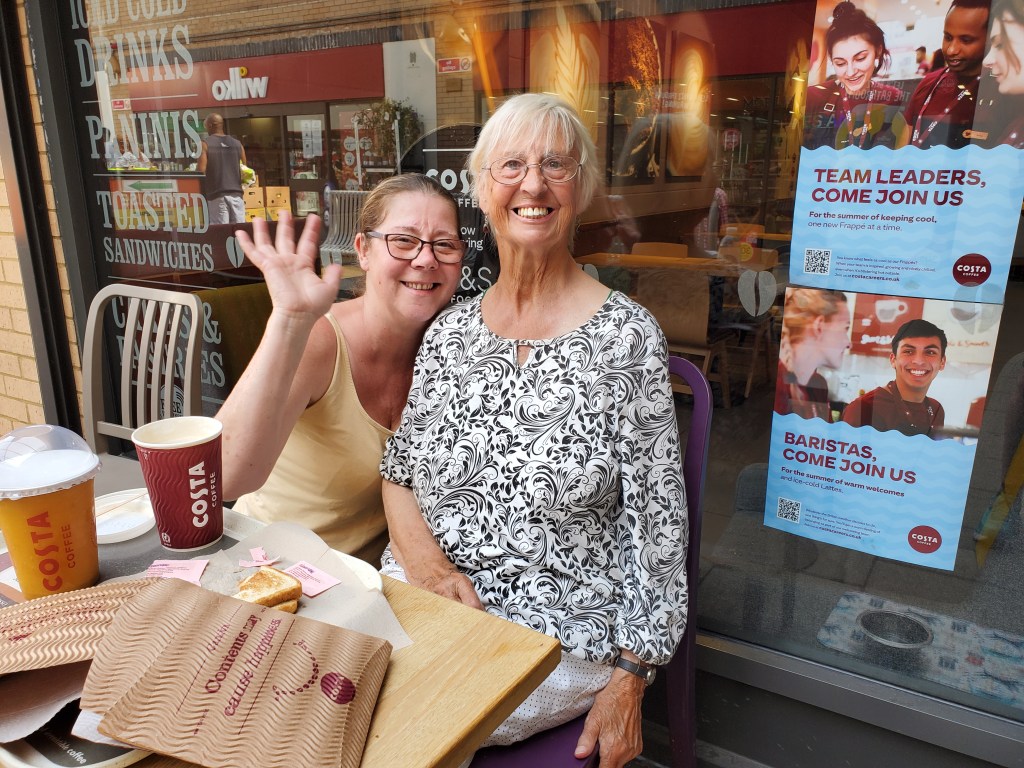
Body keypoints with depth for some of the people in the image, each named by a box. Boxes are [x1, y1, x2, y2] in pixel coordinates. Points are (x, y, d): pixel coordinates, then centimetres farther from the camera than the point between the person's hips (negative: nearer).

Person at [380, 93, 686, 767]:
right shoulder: (449, 331, 5)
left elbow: (657, 520, -7)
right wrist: (423, 556, -10)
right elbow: (399, 473, 10)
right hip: (421, 610, 4)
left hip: (557, 637, -4)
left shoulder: (628, 335, -9)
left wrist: (628, 683, -8)